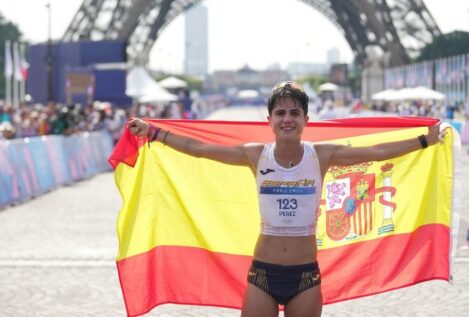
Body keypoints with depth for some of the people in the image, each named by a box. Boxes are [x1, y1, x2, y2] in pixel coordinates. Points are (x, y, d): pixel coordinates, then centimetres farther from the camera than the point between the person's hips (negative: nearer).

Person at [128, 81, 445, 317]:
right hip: (262, 272, 0)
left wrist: (425, 140, -5)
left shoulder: (322, 155, -4)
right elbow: (197, 148, 2)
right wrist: (152, 131, 2)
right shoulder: (256, 155, -2)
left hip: (306, 274, 0)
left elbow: (376, 152, -4)